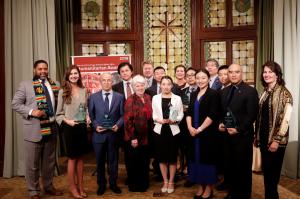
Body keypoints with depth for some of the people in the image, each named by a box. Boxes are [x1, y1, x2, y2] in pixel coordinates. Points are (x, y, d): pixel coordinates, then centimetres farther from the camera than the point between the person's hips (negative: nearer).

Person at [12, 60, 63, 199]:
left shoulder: (55, 84, 8)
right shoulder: (25, 84, -2)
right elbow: (15, 104, -5)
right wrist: (31, 112, -18)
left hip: (51, 128, 4)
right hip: (34, 129, -4)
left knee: (49, 161, 17)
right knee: (32, 163, 8)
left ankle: (48, 186, 36)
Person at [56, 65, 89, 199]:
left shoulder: (84, 90, 5)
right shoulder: (63, 91, -4)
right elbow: (59, 114, -2)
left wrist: (88, 117, -4)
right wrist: (67, 121, -18)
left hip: (82, 127, 3)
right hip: (69, 128, -3)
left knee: (80, 157, 12)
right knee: (72, 158, 6)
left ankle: (80, 186, 25)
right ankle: (72, 187, 21)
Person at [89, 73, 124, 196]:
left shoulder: (119, 97, 2)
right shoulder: (93, 97, 2)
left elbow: (123, 115, 2)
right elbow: (90, 115, 3)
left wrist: (118, 125, -13)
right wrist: (95, 126, -11)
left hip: (113, 133, 0)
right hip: (99, 134, 0)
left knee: (113, 160, 13)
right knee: (100, 161, 13)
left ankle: (113, 183, 32)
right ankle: (101, 184, 31)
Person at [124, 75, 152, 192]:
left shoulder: (148, 98, 6)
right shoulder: (130, 100, -13)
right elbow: (128, 121, -16)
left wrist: (151, 132, 8)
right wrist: (133, 137, -18)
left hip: (146, 136, 6)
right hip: (134, 137, -6)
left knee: (145, 161, 18)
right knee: (134, 161, 9)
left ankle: (144, 183, 36)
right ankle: (134, 185, 27)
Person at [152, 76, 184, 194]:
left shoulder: (177, 98, 2)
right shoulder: (155, 98, 5)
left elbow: (181, 115, 0)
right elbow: (153, 114, 3)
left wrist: (174, 120, -18)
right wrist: (158, 119, -17)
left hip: (173, 130, -1)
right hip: (159, 130, 1)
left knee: (172, 157, 8)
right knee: (162, 157, 9)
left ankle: (171, 182, 24)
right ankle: (165, 181, 25)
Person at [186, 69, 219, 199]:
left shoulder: (213, 94, -7)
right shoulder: (193, 94, 11)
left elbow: (212, 115, -15)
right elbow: (189, 112, 8)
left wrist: (200, 129, -16)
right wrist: (190, 127, -7)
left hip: (207, 132, -5)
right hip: (194, 132, 6)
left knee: (207, 158, 5)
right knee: (197, 157, 11)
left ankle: (209, 188, 21)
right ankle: (200, 186, 26)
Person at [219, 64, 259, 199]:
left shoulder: (250, 91, -8)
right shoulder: (224, 91, 11)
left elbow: (252, 115, -13)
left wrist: (238, 130, -16)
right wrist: (220, 123, 0)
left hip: (242, 135, -5)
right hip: (227, 135, 6)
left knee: (243, 167, 7)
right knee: (229, 166, 13)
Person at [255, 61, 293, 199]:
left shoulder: (284, 93, -11)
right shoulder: (265, 92, 9)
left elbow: (285, 119, -16)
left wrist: (276, 140, -18)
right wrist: (257, 136, 8)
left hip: (275, 140, -6)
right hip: (264, 138, 6)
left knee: (272, 173, 5)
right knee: (266, 171, 15)